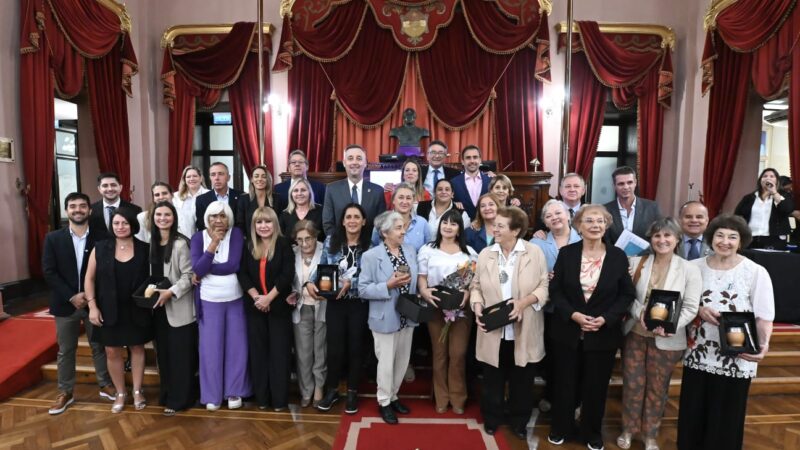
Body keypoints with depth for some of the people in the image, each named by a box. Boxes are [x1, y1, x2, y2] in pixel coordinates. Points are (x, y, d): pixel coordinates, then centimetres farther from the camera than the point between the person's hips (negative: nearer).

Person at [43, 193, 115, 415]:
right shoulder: (53, 238, -2)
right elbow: (49, 272, -7)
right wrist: (72, 297, -14)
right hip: (65, 304, 1)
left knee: (100, 346, 11)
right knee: (65, 351, 12)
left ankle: (105, 385, 26)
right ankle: (65, 392, 26)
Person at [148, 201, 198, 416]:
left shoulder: (181, 243, -12)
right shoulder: (152, 243, 9)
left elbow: (189, 275, -14)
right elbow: (152, 274, 16)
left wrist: (171, 292, -23)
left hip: (179, 308, -7)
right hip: (159, 307, 7)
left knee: (181, 354, 2)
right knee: (163, 353, 15)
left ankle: (179, 399, 13)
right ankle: (167, 394, 29)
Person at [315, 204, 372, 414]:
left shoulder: (370, 246, -5)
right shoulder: (331, 241, 2)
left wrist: (350, 284, -20)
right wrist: (310, 282, -11)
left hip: (359, 304, -1)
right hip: (335, 303, 1)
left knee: (356, 348, 10)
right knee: (334, 347, 6)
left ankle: (352, 392, 27)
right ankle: (332, 390, 28)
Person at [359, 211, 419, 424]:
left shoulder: (411, 251, 3)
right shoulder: (371, 256, -14)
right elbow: (363, 289, -15)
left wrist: (408, 281, -9)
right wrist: (389, 285, -24)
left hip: (407, 316, 6)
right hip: (385, 318, -5)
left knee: (403, 361, 18)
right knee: (386, 362, 8)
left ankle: (393, 396, 38)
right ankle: (384, 402, 28)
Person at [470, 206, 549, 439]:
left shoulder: (535, 252, -5)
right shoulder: (485, 254, 2)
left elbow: (544, 286, -6)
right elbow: (476, 286, 6)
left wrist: (524, 302, -20)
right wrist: (477, 305, -12)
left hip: (524, 331, -1)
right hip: (494, 331, 2)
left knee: (522, 380, 15)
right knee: (493, 379, 15)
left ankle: (519, 421, 36)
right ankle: (491, 418, 36)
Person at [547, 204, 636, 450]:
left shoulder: (618, 256, -4)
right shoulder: (566, 253, -4)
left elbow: (627, 294, -1)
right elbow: (555, 289, -4)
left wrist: (605, 319, -14)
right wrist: (573, 314, -17)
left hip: (603, 334, 0)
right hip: (568, 331, 0)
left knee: (596, 386, 14)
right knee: (565, 383, 13)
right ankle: (561, 428, 34)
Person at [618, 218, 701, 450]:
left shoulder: (689, 270, -7)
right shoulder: (636, 262, -2)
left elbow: (690, 308, -9)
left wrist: (669, 327, -22)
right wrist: (639, 313, -20)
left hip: (667, 340, -1)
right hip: (635, 334, 1)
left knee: (657, 388, 14)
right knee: (632, 384, 11)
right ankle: (628, 429, 31)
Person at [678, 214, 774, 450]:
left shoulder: (756, 273, -7)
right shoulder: (695, 267, 1)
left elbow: (764, 316, -6)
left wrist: (763, 344, -22)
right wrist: (699, 310, -12)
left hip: (736, 360, -2)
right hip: (698, 355, 2)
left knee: (725, 419, 10)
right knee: (692, 415, 12)